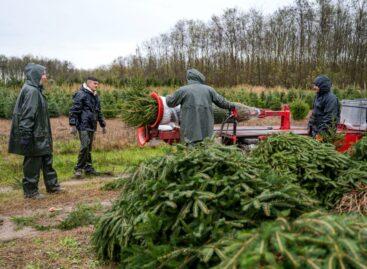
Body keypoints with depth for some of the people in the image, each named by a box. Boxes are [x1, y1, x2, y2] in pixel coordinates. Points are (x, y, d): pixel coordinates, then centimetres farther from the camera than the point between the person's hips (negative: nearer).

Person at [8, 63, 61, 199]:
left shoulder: (36, 90, 12)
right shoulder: (31, 91, -18)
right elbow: (27, 115, -22)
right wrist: (26, 136, -24)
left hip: (40, 134, 10)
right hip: (34, 136, -10)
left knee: (47, 160, 16)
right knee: (33, 163, 1)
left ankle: (52, 185, 27)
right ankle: (30, 191, 13)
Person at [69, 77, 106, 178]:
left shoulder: (95, 96, 18)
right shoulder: (81, 94, -8)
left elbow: (99, 112, 26)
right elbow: (74, 111, -11)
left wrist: (103, 125, 26)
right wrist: (73, 125, -16)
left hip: (92, 126, 8)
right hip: (83, 126, -8)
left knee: (89, 148, 11)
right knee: (85, 146, -14)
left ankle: (88, 167, 18)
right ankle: (78, 168, -4)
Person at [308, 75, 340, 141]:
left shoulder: (331, 98, -16)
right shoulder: (318, 96, 13)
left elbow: (329, 118, -20)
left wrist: (321, 133, -22)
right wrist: (310, 125, 16)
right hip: (315, 129, 9)